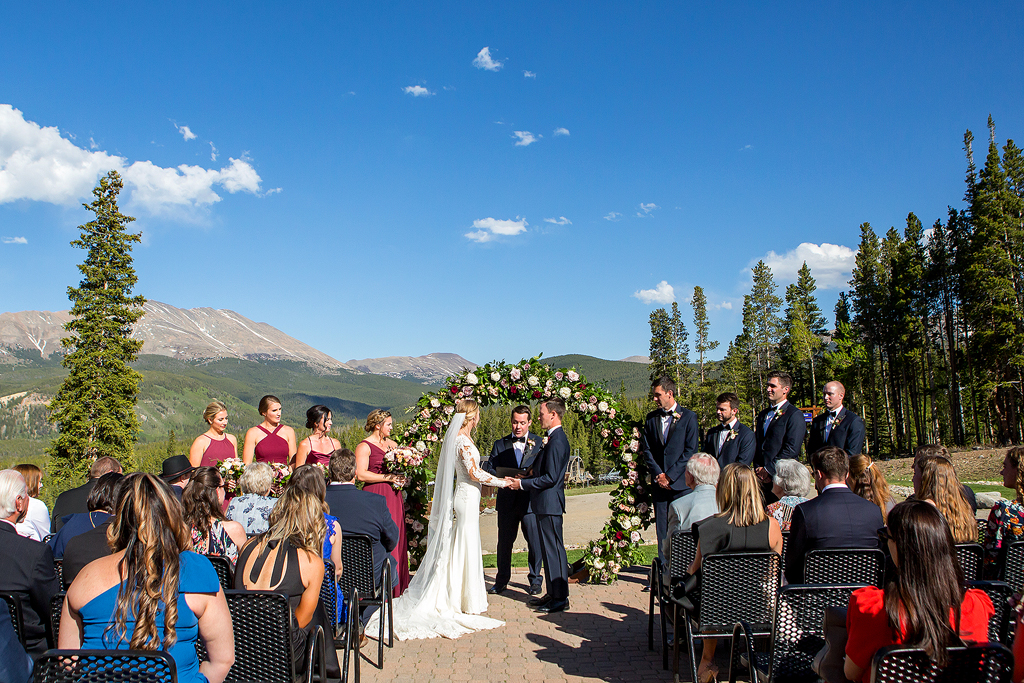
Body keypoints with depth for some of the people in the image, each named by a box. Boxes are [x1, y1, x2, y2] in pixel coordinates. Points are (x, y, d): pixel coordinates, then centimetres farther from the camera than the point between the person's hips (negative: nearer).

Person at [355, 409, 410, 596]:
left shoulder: (392, 444, 18)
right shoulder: (364, 446, -3)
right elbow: (361, 474, -14)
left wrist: (401, 478, 1)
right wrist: (388, 477, -12)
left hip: (393, 496, 7)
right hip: (375, 496, -6)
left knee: (396, 538, 3)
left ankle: (396, 586, 9)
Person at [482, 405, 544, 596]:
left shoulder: (539, 443, 4)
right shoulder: (500, 444, 11)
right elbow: (490, 469, 5)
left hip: (531, 500, -2)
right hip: (507, 501, 2)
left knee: (534, 542, 3)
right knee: (504, 542, 10)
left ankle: (535, 580, 19)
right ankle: (501, 581, 24)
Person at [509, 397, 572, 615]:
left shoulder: (557, 440, -19)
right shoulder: (555, 438, 13)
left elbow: (550, 478, -22)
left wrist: (522, 484, -15)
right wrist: (523, 479, 13)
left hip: (549, 504, -10)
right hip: (546, 503, 10)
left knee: (554, 550, -3)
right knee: (549, 550, 16)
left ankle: (560, 599, 5)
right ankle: (552, 594, 25)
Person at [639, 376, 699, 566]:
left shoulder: (688, 417, 0)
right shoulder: (651, 418, 11)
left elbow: (691, 450, -5)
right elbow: (646, 449, 9)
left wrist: (670, 475, -10)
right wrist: (658, 474, -4)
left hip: (681, 481, -3)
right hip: (659, 482, 4)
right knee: (662, 528, 6)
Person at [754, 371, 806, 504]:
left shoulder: (794, 414, -5)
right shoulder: (762, 414, 19)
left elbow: (792, 449, -14)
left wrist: (768, 469, -13)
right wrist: (758, 469, 3)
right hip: (762, 478, 6)